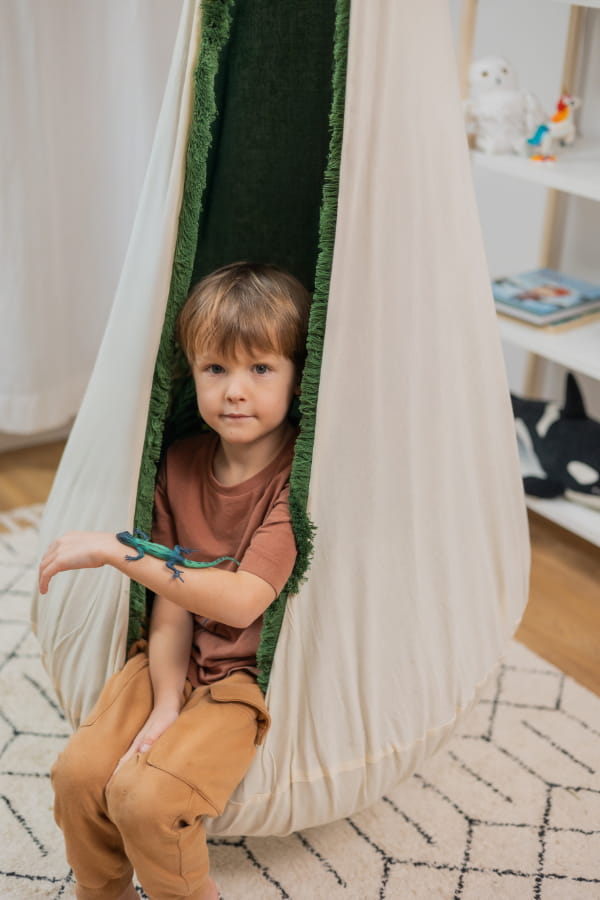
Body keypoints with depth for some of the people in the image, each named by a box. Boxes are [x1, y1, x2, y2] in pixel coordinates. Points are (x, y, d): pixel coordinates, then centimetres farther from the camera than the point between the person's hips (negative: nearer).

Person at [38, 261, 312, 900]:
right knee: (78, 771, -11)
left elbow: (241, 601, -27)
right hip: (176, 661, 6)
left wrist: (116, 550, -27)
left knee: (144, 795, -21)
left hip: (251, 675, -5)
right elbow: (170, 603, -1)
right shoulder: (181, 464, 1)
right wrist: (166, 703, -14)